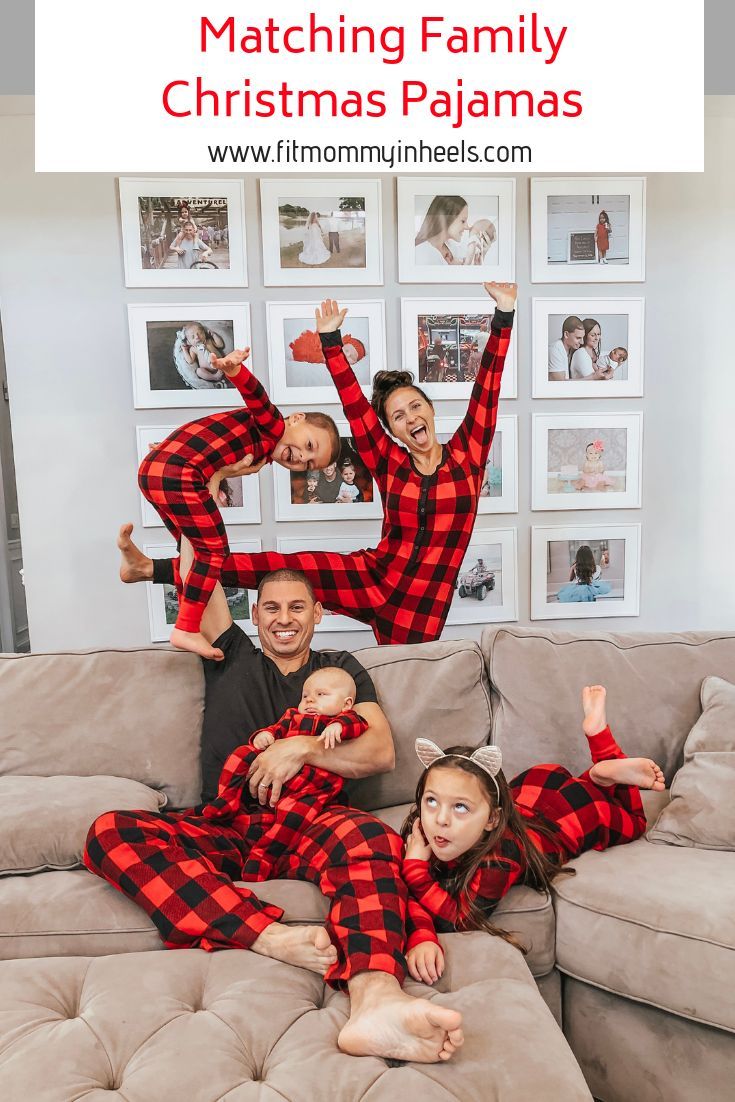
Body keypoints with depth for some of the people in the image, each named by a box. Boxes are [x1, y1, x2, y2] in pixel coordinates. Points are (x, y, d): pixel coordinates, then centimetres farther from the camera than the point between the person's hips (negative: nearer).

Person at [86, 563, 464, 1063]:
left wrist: (303, 748, -7)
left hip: (307, 826, -1)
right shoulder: (231, 657, 22)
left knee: (370, 835, -36)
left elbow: (381, 752, 5)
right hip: (224, 829, 2)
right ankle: (272, 936, -40)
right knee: (110, 831, -27)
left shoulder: (340, 668, 20)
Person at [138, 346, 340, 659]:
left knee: (194, 550, 22)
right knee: (214, 551, -2)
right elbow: (255, 393, -22)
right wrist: (234, 369, -39)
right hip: (177, 475, -10)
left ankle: (187, 619, 33)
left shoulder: (260, 450, 22)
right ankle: (187, 630, -1)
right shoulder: (273, 428, -4)